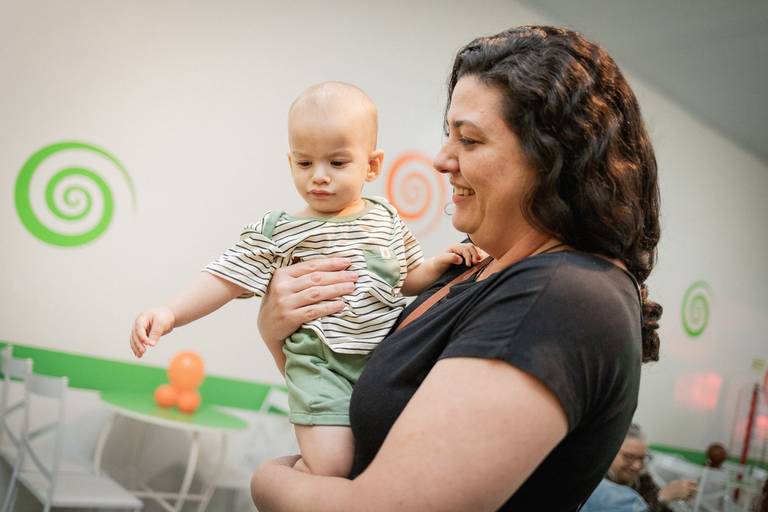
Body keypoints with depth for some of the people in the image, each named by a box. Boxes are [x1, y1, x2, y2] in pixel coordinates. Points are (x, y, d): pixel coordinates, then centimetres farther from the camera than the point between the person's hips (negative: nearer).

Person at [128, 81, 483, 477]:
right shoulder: (276, 234, -3)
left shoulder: (386, 220, 8)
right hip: (320, 365, -4)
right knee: (331, 468, -16)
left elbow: (408, 279, 17)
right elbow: (226, 278, -4)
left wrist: (439, 264, -2)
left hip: (385, 358, 5)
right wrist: (171, 313, -15)